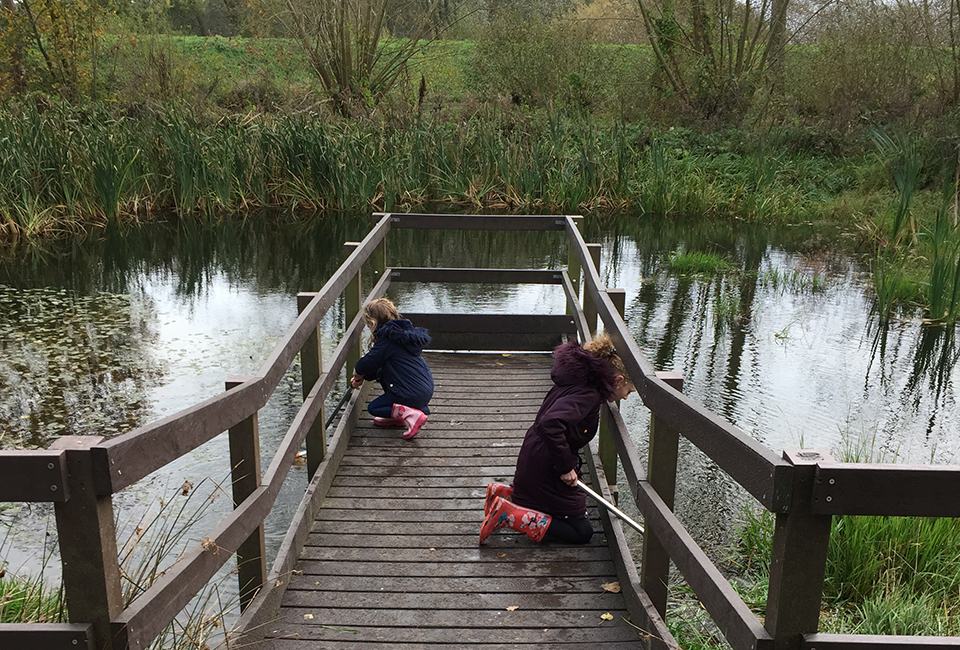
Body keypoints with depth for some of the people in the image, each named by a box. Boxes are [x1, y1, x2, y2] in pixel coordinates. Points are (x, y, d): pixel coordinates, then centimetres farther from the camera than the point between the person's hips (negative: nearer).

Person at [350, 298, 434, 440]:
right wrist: (363, 377, 22)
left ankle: (411, 414, -12)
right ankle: (397, 417, 24)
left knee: (373, 407, 11)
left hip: (413, 395, -9)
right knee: (382, 373, 27)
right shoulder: (402, 333, 14)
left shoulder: (387, 340, -15)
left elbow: (369, 362, -12)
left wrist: (358, 372, 10)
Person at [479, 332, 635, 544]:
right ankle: (507, 513, -9)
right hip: (546, 470, -10)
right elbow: (550, 424, -39)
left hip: (533, 461, 10)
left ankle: (503, 493, 17)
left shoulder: (579, 380, 5)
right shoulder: (587, 394, -24)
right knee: (582, 532, 3)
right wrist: (566, 467, -27)